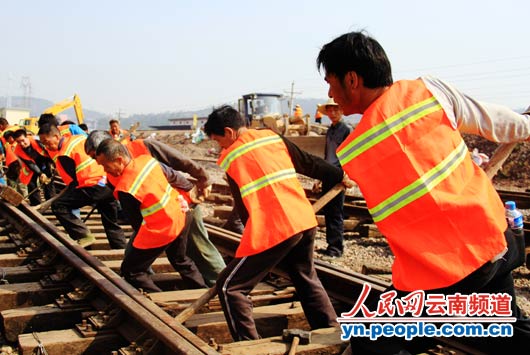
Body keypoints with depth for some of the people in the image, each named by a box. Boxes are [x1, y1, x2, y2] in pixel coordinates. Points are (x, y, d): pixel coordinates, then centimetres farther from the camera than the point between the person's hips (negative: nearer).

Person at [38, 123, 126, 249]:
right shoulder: (80, 137, 15)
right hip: (109, 183, 9)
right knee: (111, 223, 21)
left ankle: (84, 237, -7)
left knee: (58, 206, -5)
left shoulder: (64, 155, -7)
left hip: (93, 186, -9)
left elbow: (74, 180, -4)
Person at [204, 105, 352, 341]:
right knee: (307, 280, 28)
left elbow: (243, 205, 5)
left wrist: (254, 236, 18)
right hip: (305, 219, 7)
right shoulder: (273, 137, 13)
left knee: (230, 287, 2)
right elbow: (310, 164, 22)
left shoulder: (230, 157, 0)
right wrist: (339, 176, 37)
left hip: (274, 228, -7)